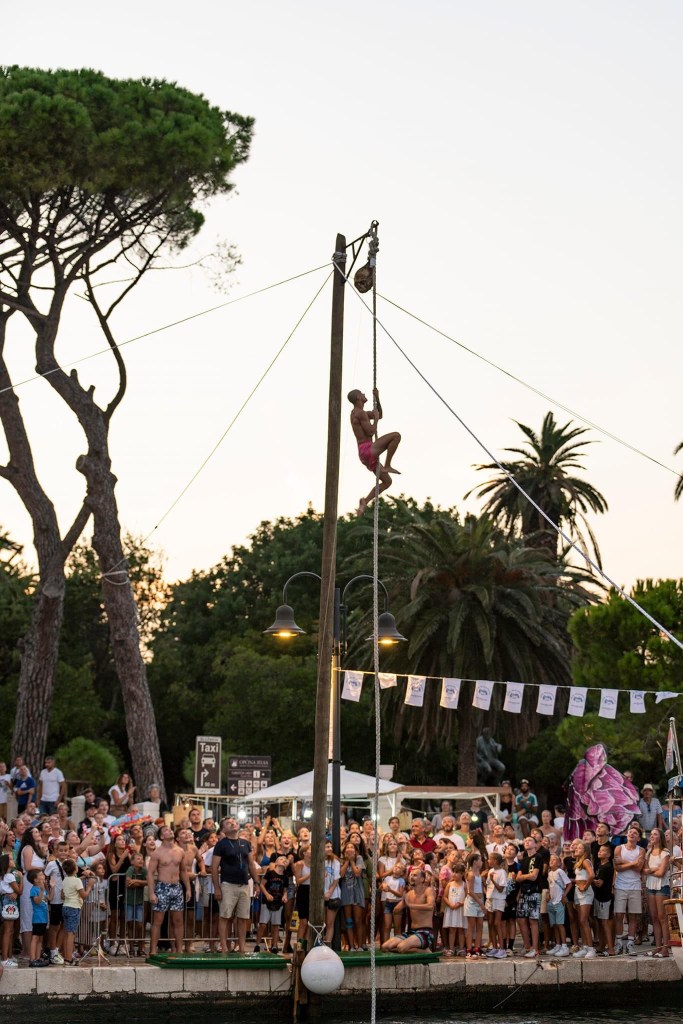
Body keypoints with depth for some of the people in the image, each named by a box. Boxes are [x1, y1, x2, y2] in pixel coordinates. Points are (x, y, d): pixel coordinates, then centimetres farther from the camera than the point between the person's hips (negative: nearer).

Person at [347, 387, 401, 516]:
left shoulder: (357, 413, 22)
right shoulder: (360, 413, -9)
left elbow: (380, 416, 33)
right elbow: (371, 431, -16)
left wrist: (377, 398, 22)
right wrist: (375, 417, -1)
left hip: (365, 456, 10)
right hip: (367, 449, -10)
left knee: (387, 482, 15)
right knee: (396, 435, -19)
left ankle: (365, 502, 6)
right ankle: (387, 466, -17)